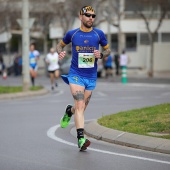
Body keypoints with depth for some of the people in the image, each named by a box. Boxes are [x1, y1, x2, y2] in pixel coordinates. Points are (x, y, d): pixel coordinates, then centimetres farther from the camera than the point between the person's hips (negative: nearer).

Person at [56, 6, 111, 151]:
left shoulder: (99, 34, 1)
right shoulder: (72, 34, -1)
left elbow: (107, 50, 12)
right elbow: (60, 45, 15)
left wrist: (101, 55, -10)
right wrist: (61, 53, -7)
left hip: (91, 77, 3)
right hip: (76, 75, -3)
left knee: (81, 108, 12)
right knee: (80, 105, -19)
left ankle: (69, 111, 49)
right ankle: (81, 139, -23)